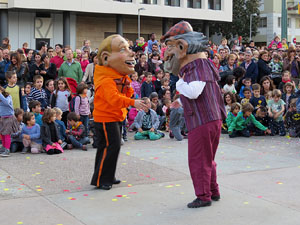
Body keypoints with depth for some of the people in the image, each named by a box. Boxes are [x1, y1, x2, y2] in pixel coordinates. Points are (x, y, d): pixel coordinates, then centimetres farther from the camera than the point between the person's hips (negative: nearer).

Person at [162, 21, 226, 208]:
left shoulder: (200, 64, -13)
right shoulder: (193, 65, 18)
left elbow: (193, 91, -27)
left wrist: (180, 83, -11)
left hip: (202, 122, -10)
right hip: (212, 120, 10)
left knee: (198, 160, -1)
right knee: (207, 159, 19)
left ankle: (203, 196, 7)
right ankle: (213, 191, 29)